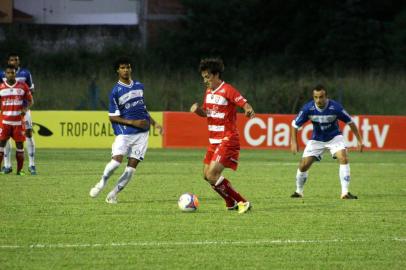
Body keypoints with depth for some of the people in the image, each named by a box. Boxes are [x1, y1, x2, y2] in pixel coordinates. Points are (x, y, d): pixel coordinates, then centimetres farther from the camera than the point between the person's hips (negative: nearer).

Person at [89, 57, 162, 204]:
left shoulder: (139, 86, 11)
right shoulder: (115, 91, -5)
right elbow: (113, 117, -6)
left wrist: (154, 123, 17)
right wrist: (132, 122, -15)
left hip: (142, 132, 4)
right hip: (124, 131, -4)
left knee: (132, 166, -4)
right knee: (117, 160, -21)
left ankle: (113, 194, 6)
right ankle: (101, 183, 4)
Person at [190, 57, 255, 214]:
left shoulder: (228, 90, -14)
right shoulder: (209, 92, 12)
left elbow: (245, 104, -22)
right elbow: (205, 113, 22)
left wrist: (249, 111, -45)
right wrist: (198, 109, 1)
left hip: (227, 140, -9)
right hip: (214, 140, 9)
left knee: (212, 175, -19)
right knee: (207, 175, 13)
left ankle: (242, 202, -11)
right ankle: (232, 204, 25)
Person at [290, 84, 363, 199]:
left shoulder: (335, 107, -25)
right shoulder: (308, 108, -22)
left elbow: (350, 122, -10)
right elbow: (295, 125, -7)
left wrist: (359, 140, -8)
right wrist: (293, 142, -15)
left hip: (334, 137, -1)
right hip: (316, 140, 1)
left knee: (344, 158, -25)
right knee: (303, 166, -5)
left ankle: (345, 192, -21)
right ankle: (298, 191, 21)